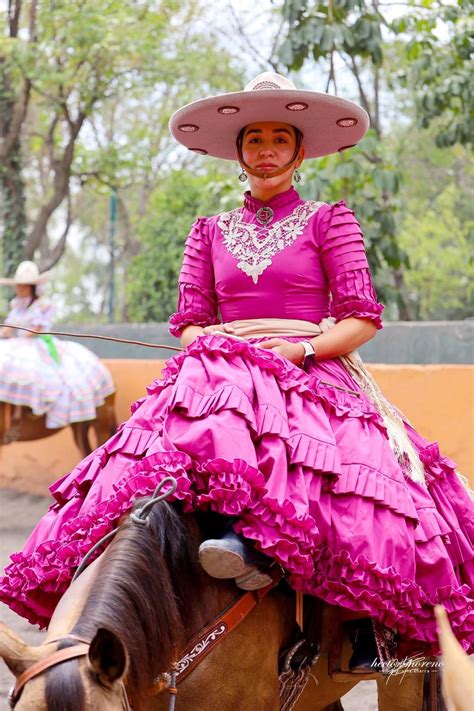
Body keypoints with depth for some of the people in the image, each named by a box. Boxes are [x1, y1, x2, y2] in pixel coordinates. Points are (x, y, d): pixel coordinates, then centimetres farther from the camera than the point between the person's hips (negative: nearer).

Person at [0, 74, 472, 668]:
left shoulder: (329, 222, 12)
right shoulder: (210, 233, 21)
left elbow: (362, 318, 4)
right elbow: (189, 322, 15)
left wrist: (304, 349, -13)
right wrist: (229, 348, -7)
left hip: (317, 374, -2)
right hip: (223, 372, 3)